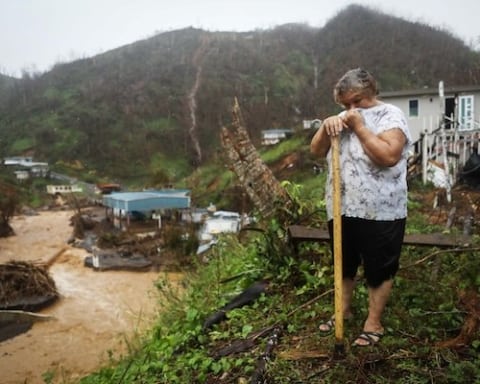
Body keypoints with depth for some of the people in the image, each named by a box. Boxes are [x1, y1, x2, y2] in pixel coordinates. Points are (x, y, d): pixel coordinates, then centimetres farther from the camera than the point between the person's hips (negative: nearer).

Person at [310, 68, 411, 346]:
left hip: (380, 213, -6)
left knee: (379, 270, 8)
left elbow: (389, 156, -23)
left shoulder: (391, 115, -8)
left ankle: (374, 323, 22)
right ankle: (344, 310, 38)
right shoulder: (343, 119, 13)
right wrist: (326, 127, -10)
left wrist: (360, 127, -18)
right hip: (343, 209, 7)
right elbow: (316, 151, 8)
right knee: (345, 265, 19)